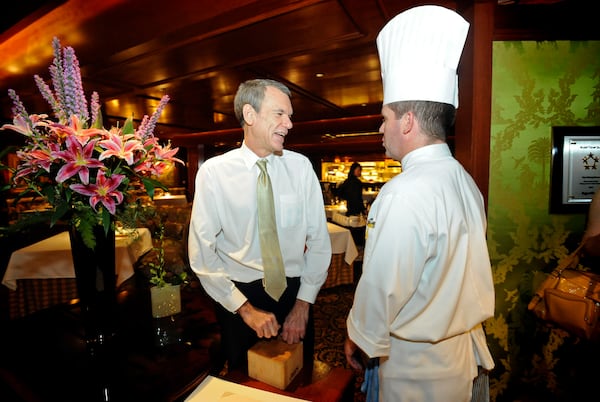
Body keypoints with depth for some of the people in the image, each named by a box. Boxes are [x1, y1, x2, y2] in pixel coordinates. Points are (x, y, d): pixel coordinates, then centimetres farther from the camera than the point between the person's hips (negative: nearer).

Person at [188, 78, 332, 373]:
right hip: (238, 296, -1)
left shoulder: (300, 166, -5)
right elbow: (201, 253, -10)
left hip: (295, 293, 2)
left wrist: (303, 303, -6)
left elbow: (319, 240, -3)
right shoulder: (214, 172, -10)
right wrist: (244, 308, -12)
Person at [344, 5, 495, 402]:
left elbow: (382, 288, -24)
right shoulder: (464, 180, -1)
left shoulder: (404, 194, -29)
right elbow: (454, 272, 6)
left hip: (418, 360, -7)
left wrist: (360, 340, -6)